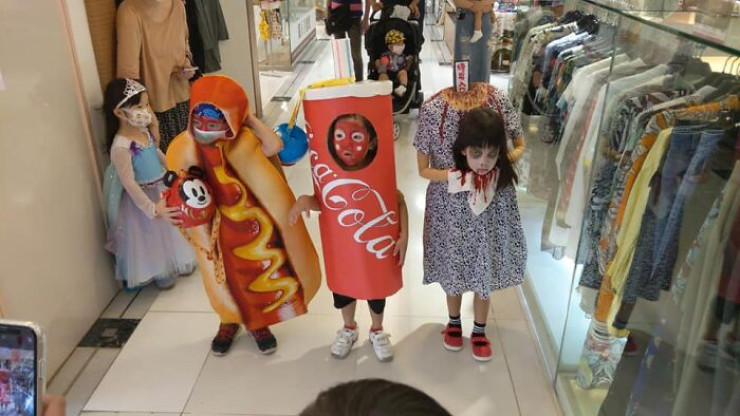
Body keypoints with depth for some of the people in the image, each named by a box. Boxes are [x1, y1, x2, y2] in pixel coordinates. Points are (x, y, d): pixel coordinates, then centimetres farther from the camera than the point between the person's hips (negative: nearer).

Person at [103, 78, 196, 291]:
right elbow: (129, 184, -28)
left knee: (170, 230, 24)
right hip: (143, 198, -8)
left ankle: (176, 264, 48)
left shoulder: (144, 132, -5)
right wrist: (152, 209, -28)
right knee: (151, 237, 12)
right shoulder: (121, 147, -29)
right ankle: (161, 274, 36)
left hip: (163, 189, 8)